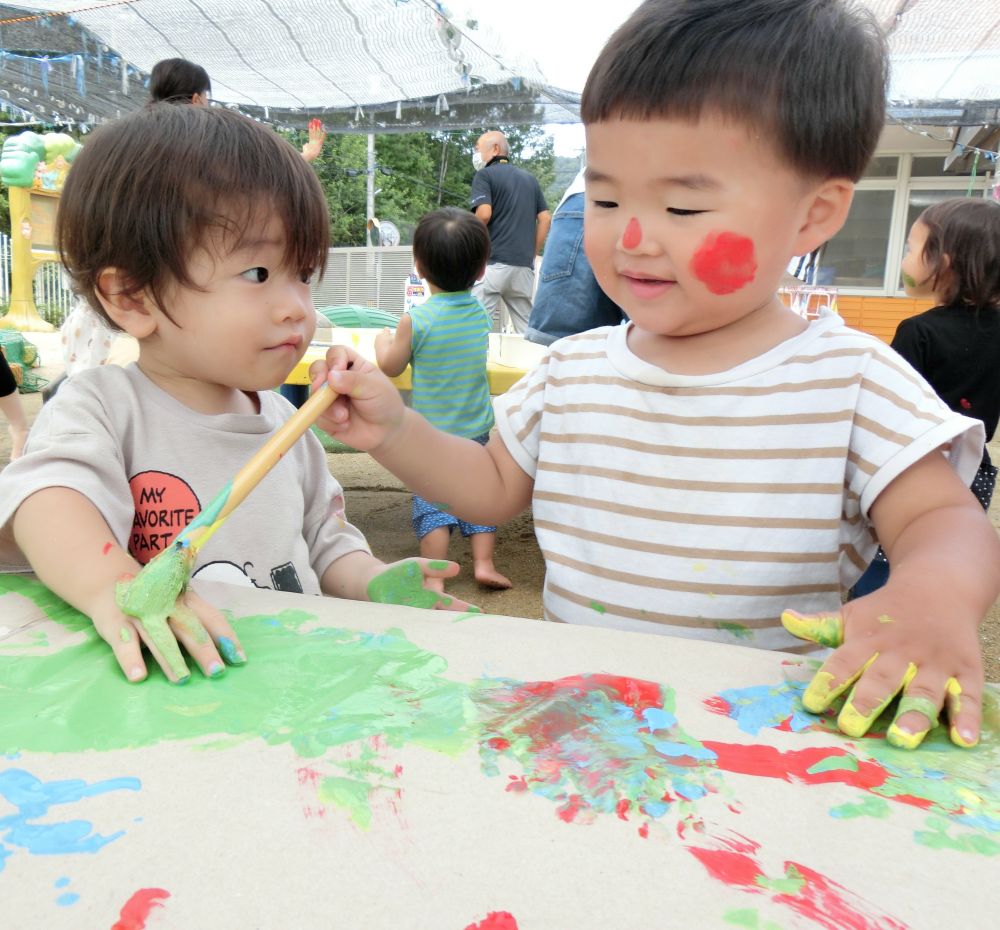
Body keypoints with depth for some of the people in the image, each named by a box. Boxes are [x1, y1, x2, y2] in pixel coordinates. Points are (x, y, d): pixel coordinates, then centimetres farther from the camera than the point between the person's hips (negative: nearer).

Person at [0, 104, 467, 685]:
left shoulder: (283, 420, 10)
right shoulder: (103, 405, -5)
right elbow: (49, 498, -24)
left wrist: (373, 582, -2)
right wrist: (115, 586, -42)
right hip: (158, 695, -2)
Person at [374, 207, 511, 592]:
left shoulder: (415, 320, -15)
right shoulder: (481, 314, -3)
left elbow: (390, 367, -4)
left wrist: (383, 340, 16)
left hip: (431, 433, -3)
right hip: (477, 429, 3)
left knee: (432, 502, 3)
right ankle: (484, 563, 13)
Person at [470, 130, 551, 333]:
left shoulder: (484, 175, 2)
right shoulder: (530, 178, 19)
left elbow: (484, 214, -13)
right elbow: (545, 219, 13)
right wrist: (532, 254, 16)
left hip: (493, 263, -6)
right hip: (524, 266, 6)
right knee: (527, 330, 9)